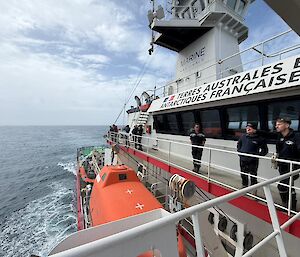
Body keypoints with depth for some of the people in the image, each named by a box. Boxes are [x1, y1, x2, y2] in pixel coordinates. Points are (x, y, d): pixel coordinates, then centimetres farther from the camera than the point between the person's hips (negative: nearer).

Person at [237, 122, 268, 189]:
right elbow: (238, 144, 19)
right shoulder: (243, 136, 0)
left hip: (253, 161, -4)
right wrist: (239, 151, 8)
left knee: (253, 177, 8)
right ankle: (244, 187, 38)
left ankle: (254, 191, 24)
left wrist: (258, 155, -10)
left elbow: (265, 150, -1)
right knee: (243, 175, 18)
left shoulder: (259, 139, -10)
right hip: (243, 160, 4)